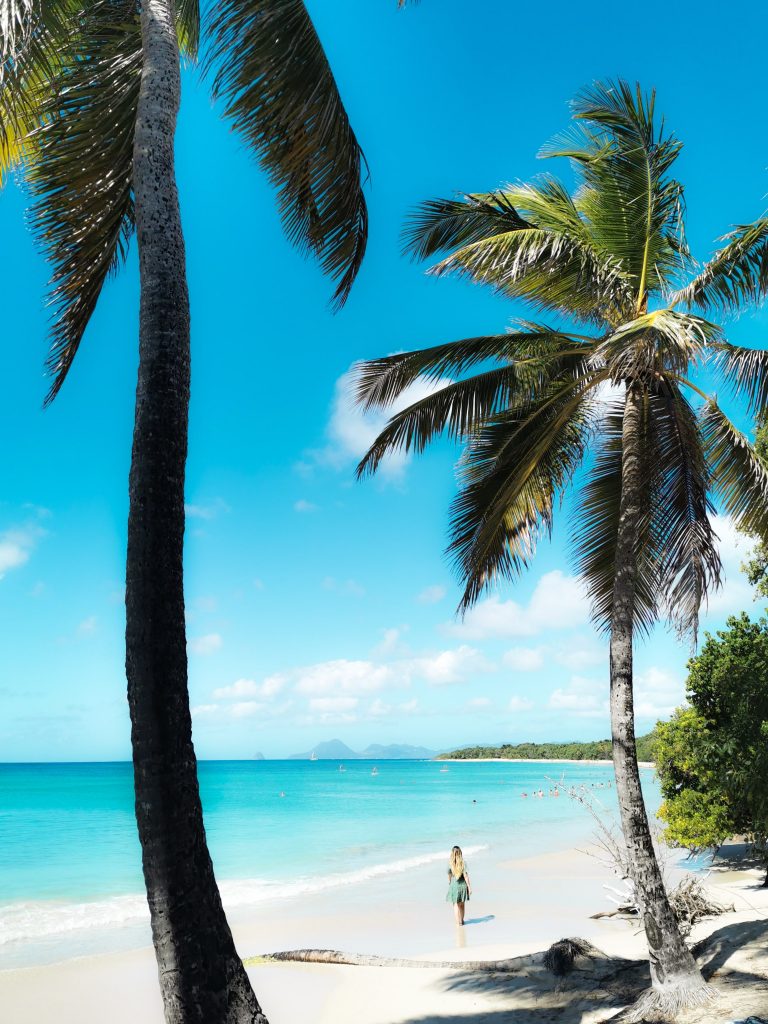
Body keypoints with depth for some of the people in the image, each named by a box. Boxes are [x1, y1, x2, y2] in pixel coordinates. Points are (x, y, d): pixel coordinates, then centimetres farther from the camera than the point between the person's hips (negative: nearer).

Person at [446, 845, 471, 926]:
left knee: (456, 904, 12)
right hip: (463, 885, 1)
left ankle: (458, 922, 8)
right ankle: (462, 920, 30)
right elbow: (465, 876, -12)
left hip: (454, 885, -1)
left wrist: (449, 883, 16)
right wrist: (469, 887, -6)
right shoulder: (463, 863, -12)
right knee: (462, 904, 19)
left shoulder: (450, 863, -11)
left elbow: (449, 875, -1)